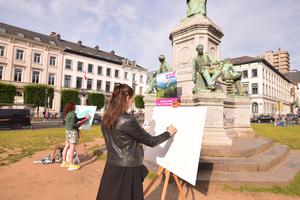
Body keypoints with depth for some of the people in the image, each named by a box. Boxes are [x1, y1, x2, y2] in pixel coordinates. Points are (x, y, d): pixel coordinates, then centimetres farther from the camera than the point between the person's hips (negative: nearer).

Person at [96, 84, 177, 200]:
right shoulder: (128, 120, -23)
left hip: (111, 167, 7)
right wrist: (168, 133, 1)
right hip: (127, 169, -7)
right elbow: (151, 141, -14)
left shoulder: (106, 119, 0)